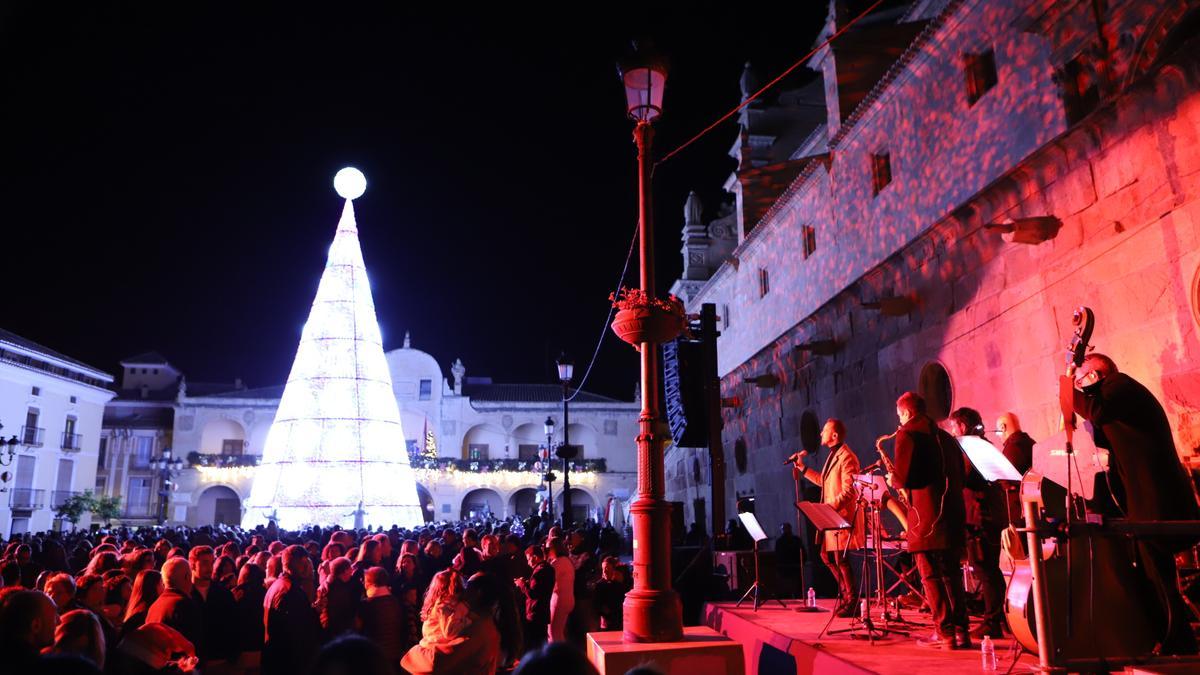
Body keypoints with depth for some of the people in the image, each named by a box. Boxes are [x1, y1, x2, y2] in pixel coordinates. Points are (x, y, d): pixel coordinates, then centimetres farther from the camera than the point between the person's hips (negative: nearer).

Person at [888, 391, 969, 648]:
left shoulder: (907, 433, -6)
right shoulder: (945, 436, 19)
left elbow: (903, 477, -13)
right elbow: (960, 475, 21)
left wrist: (893, 481, 7)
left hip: (927, 514, -8)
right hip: (954, 511, 8)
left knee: (931, 575, -1)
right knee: (951, 572, 13)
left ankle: (944, 632, 0)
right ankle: (960, 631, 14)